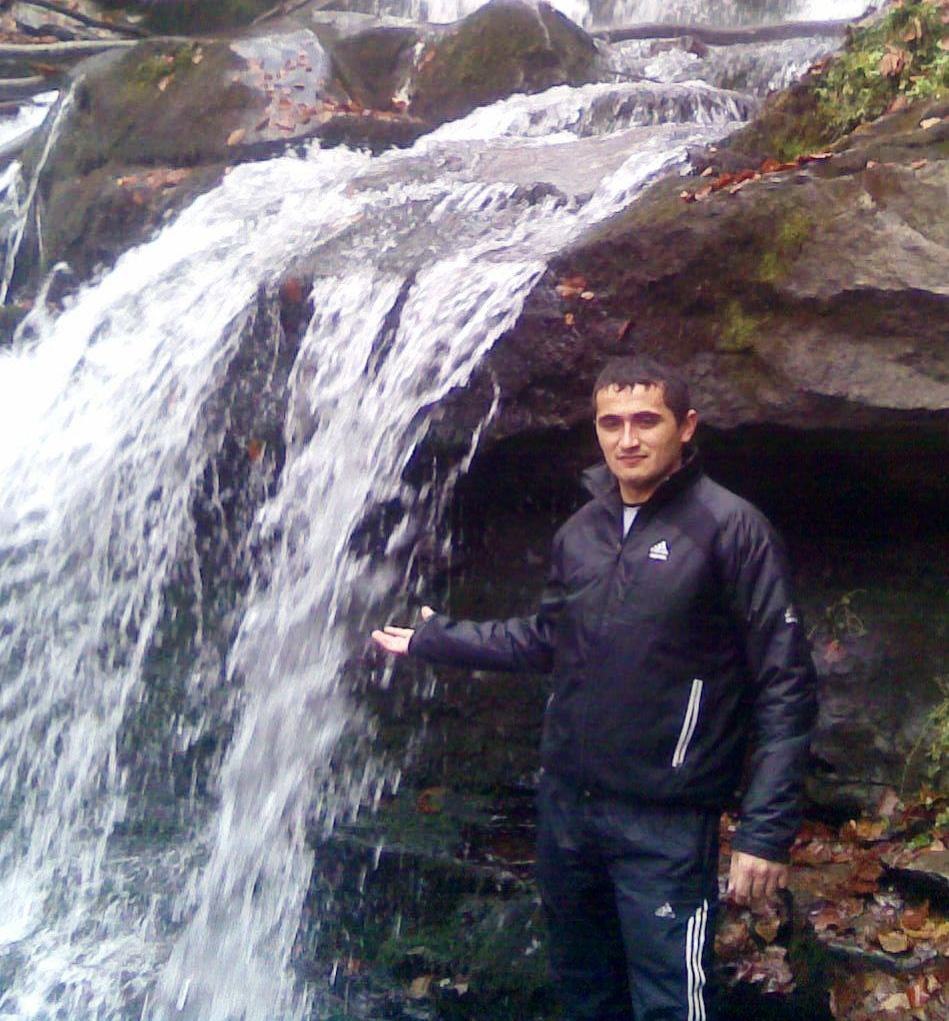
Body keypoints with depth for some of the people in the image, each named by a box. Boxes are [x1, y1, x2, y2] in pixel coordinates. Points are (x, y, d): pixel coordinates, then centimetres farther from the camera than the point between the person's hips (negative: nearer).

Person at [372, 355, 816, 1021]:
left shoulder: (729, 528, -12)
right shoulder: (581, 531, 8)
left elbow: (786, 686, -14)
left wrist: (767, 832, -18)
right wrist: (434, 640, 25)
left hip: (665, 822, -6)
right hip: (566, 803, 6)